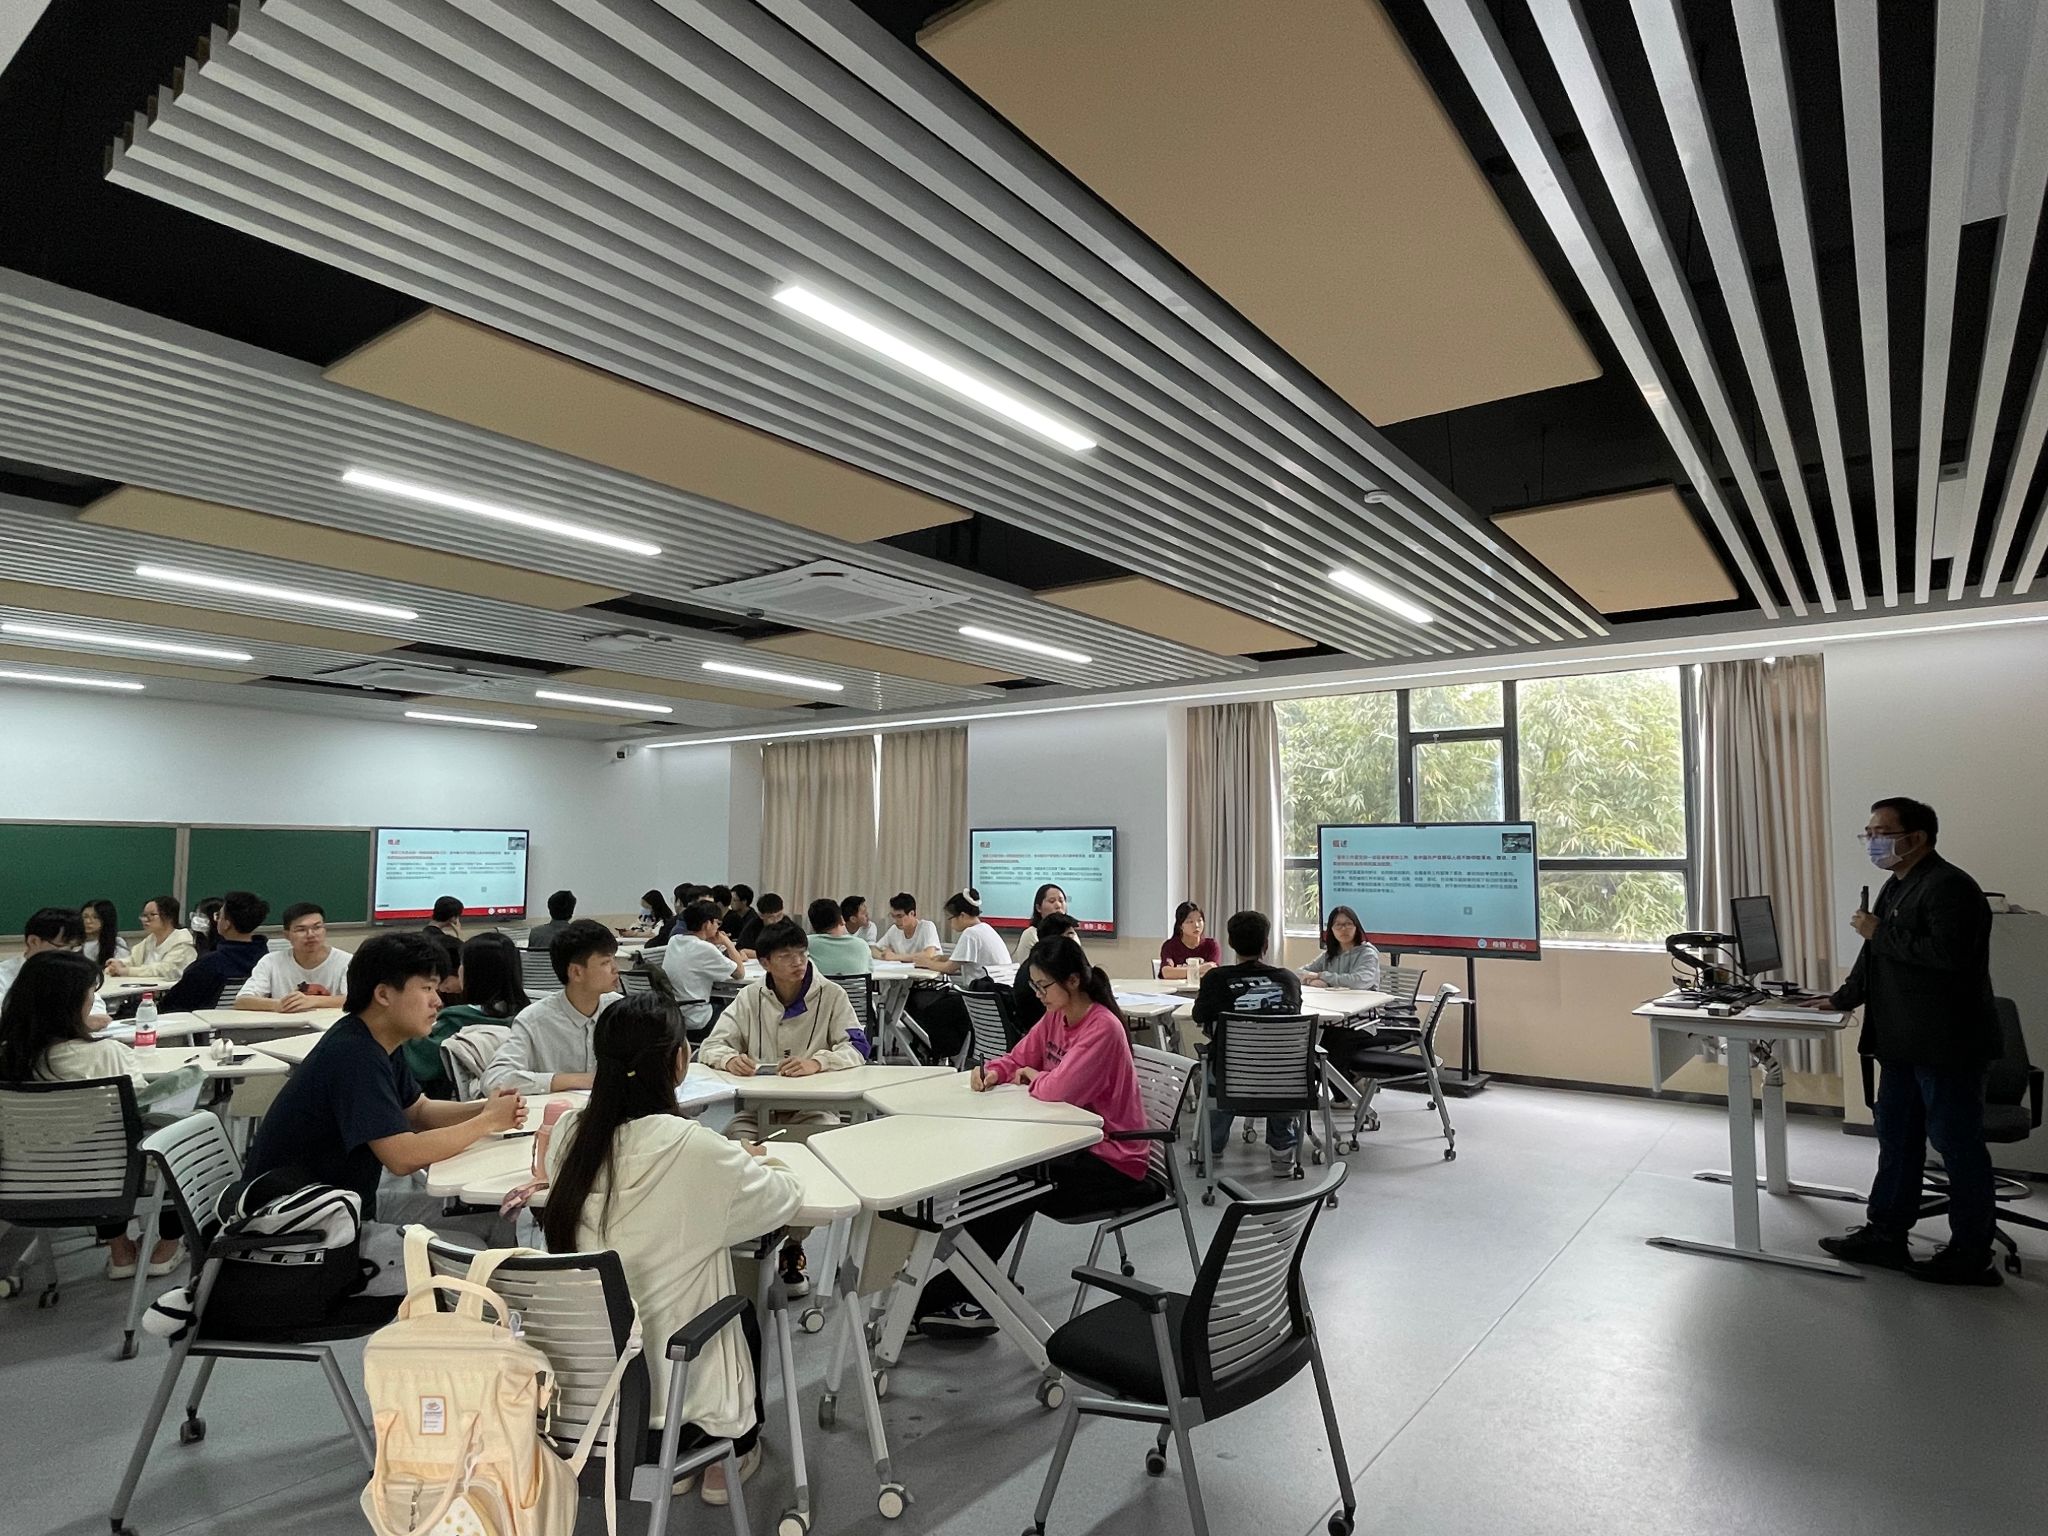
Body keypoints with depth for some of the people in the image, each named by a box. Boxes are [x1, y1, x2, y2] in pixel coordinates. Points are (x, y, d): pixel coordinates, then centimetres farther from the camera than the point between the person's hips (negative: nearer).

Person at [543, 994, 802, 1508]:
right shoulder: (694, 1148, -27)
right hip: (667, 1382, -5)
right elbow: (786, 1196, -11)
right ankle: (731, 1454, 43)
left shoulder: (569, 1133, -9)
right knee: (744, 1308, 27)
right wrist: (745, 1160, 10)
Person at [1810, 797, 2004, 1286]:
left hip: (1946, 1045, -10)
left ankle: (1971, 1257, 16)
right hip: (1903, 1044, 10)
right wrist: (1842, 998, 20)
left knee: (1958, 1146, 3)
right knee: (1897, 1140, 16)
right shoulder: (1896, 886, 13)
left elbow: (1947, 954, -29)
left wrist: (1881, 934, -20)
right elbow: (1877, 954, 23)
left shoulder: (1948, 887, -17)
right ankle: (1885, 1235, 26)